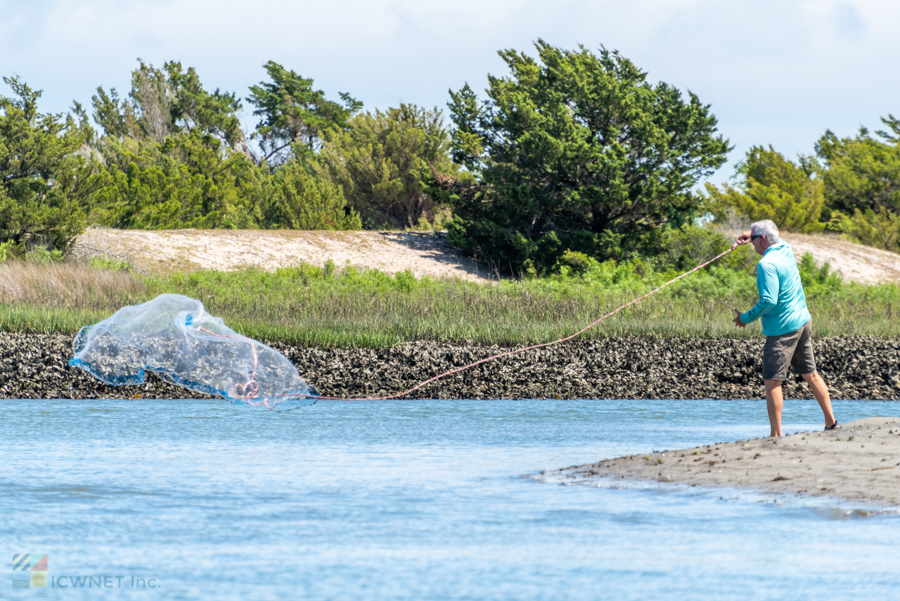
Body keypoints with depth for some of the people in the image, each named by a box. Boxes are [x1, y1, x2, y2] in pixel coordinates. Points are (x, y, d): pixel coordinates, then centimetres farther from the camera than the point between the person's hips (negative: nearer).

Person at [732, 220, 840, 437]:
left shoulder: (767, 264, -18)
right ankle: (831, 422, 23)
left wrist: (746, 318, -14)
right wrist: (752, 235, 23)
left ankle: (776, 434, -8)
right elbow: (775, 240, 35)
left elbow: (768, 301, -26)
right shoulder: (786, 250, 7)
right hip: (803, 321, 9)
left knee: (772, 382, -6)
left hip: (782, 328, -9)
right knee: (810, 374, 18)